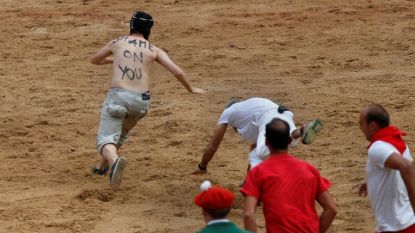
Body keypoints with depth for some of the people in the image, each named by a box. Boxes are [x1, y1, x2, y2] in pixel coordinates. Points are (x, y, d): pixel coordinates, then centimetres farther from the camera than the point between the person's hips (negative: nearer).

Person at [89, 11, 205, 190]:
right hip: (142, 100, 3)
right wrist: (190, 89, 24)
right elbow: (177, 72, 6)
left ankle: (114, 161, -41)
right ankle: (101, 166, 38)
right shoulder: (154, 50, 13)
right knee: (122, 132, 30)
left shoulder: (116, 43, 14)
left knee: (106, 140, -9)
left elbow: (94, 60, 31)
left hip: (118, 96, -3)